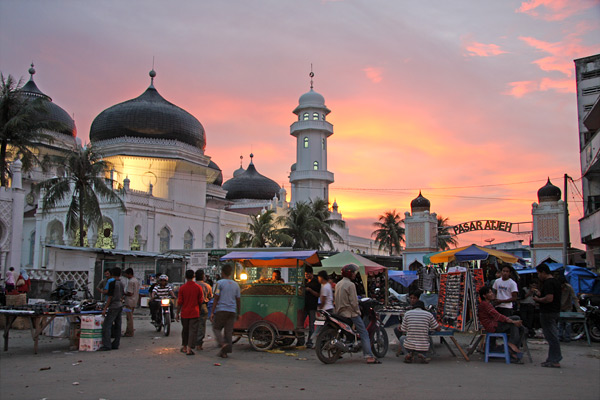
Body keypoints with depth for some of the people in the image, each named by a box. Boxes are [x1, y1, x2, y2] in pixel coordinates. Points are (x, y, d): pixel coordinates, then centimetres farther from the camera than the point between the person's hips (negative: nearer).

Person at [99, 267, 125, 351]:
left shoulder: (112, 283, -13)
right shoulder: (121, 283, 9)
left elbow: (110, 297, -15)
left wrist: (105, 309, -11)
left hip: (113, 307, -8)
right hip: (120, 306, 8)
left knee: (106, 325, -6)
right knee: (117, 325, 10)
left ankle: (106, 345, -9)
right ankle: (115, 344, 13)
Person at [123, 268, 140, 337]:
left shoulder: (130, 281, -16)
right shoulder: (136, 280, 14)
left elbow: (130, 293, -20)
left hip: (130, 302, -10)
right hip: (135, 301, 10)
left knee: (129, 317, -4)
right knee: (130, 317, 14)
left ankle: (130, 333, -1)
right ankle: (128, 331, 18)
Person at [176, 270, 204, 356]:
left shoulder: (182, 288, -6)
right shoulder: (198, 287, -7)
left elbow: (179, 302, -4)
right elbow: (201, 301, 0)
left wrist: (177, 313, 5)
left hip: (184, 313, 2)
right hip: (194, 313, -2)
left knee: (185, 330, 17)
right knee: (192, 331, 0)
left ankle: (184, 347, 28)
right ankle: (189, 349, -8)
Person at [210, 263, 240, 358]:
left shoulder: (220, 283, -4)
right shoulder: (236, 285, 11)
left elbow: (216, 298, -7)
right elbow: (238, 300, 12)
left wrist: (212, 312, -4)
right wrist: (238, 313, 20)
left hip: (221, 310, -4)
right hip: (232, 311, 4)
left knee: (216, 328, 8)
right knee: (228, 331, 6)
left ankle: (224, 344, -15)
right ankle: (224, 352, 7)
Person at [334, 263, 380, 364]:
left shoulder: (338, 284, 14)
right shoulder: (350, 284, -13)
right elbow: (353, 302, -16)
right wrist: (358, 311, -5)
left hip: (340, 313, 9)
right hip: (351, 313, -9)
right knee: (364, 333, -8)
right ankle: (369, 357, -16)